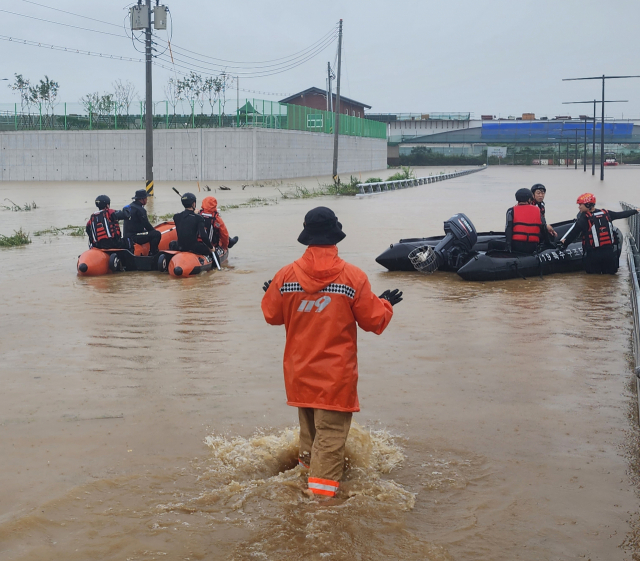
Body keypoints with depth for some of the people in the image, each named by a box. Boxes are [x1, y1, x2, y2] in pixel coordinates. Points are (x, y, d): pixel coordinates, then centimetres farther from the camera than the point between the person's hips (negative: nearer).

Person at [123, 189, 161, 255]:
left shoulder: (130, 207, 16)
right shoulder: (139, 209, -15)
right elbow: (146, 224, -13)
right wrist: (154, 230, 5)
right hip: (134, 237, -11)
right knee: (157, 234, -16)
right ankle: (152, 254, -11)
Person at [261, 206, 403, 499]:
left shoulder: (286, 276, -5)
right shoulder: (353, 277, -12)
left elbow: (271, 314, 8)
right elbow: (373, 320, -4)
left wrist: (271, 293, 29)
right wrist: (386, 304, 17)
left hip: (300, 373, 4)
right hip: (336, 375, -4)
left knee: (308, 426, 24)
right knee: (331, 433, -3)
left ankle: (307, 467, 38)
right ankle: (322, 488, -10)